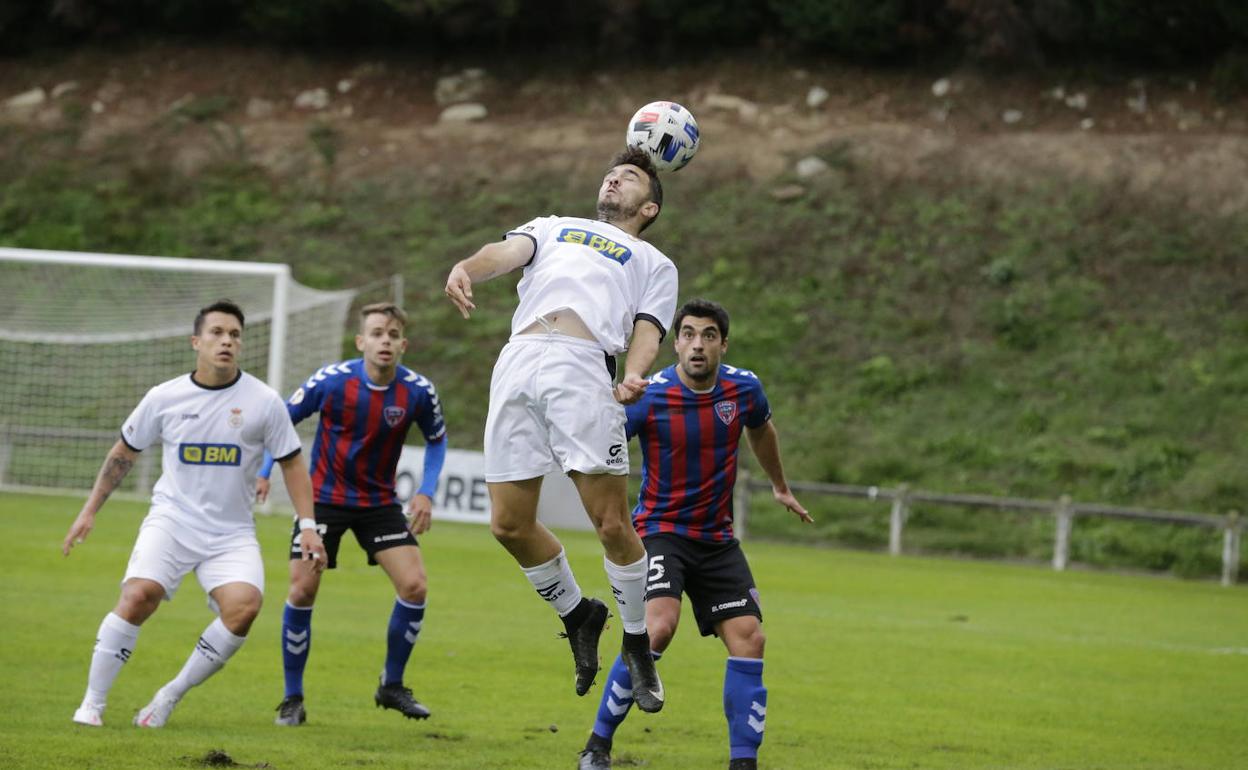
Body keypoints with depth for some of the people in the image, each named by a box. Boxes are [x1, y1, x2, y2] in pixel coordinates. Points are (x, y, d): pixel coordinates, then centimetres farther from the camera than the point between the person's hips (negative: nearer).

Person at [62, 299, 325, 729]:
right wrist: (90, 511, 14)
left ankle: (171, 696, -8)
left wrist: (307, 526, 0)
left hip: (232, 533, 1)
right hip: (171, 519, 0)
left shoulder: (264, 402, -2)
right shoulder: (164, 398, 1)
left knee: (244, 605, -25)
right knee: (138, 596, -25)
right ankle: (92, 703, -11)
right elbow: (124, 452, 14)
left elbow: (291, 462, 8)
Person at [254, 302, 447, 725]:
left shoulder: (418, 391, -14)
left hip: (380, 501, 2)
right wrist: (264, 471, -11)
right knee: (303, 588, -10)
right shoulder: (331, 380, -19)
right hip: (324, 496, -2)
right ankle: (292, 698, 5)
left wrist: (426, 492, -4)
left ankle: (392, 686, 9)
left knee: (414, 585, -11)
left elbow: (437, 439, 7)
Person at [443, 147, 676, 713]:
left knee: (612, 522, -12)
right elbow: (509, 252, 12)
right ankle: (577, 616, 21)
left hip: (584, 368, -2)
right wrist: (466, 269, -12)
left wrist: (634, 375, -13)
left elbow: (647, 329, 10)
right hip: (519, 363, 2)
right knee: (509, 524, -2)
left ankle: (638, 644, 6)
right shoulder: (554, 227, 32)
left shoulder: (654, 264, 27)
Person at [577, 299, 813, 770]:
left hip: (717, 539, 5)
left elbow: (761, 430, 21)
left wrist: (780, 487, 35)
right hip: (661, 531, -5)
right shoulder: (648, 396, -16)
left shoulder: (744, 388, -3)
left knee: (748, 639, -7)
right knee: (658, 626, -26)